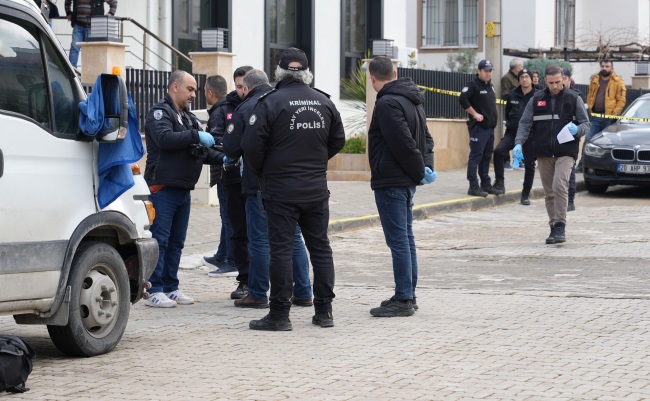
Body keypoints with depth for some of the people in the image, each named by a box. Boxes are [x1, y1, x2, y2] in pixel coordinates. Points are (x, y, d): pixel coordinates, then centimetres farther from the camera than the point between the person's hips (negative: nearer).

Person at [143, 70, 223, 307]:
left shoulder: (188, 118, 21)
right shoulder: (160, 112, -6)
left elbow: (202, 150, 21)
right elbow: (164, 138, -25)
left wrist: (222, 158, 4)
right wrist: (196, 136, -24)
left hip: (183, 189, 9)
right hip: (163, 188, -9)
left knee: (176, 241, 11)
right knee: (159, 240, -8)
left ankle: (171, 288, 16)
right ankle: (155, 291, -7)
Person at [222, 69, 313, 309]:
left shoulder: (246, 109, -8)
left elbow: (230, 149, -6)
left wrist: (234, 158, 16)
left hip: (260, 184, -5)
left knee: (260, 240, 2)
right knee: (294, 239, 12)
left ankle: (258, 295, 5)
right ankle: (303, 293, 13)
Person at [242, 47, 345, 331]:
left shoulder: (271, 102, -12)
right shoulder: (324, 102, 5)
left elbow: (252, 145, -14)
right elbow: (338, 140, 14)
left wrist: (261, 172, 5)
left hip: (281, 190, -5)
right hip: (317, 188, 5)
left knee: (281, 249, -2)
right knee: (320, 247, 12)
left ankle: (279, 314, -1)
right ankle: (324, 310, 15)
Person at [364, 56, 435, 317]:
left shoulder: (387, 104, -18)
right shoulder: (413, 100, 13)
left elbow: (404, 144, -22)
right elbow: (425, 137, 15)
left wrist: (420, 170, -11)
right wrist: (427, 166, 3)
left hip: (391, 182, -10)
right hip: (406, 182, 10)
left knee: (398, 240, -7)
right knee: (405, 239, 15)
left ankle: (403, 300, -5)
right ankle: (408, 296, 21)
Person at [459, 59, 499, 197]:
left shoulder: (490, 86, 17)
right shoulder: (472, 85, -10)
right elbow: (463, 100, -22)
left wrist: (493, 117, 16)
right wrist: (475, 114, -18)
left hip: (490, 127, 9)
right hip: (478, 127, -9)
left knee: (487, 157, 13)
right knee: (476, 156, -8)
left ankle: (486, 185, 20)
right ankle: (473, 187, -8)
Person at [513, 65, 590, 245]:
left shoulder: (573, 99, 4)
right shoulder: (537, 99, 9)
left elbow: (586, 124, 6)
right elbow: (525, 123, 8)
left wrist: (577, 130, -17)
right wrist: (519, 143, -7)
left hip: (566, 153, -3)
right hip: (543, 154, 3)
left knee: (559, 186, -21)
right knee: (549, 193, 6)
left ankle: (560, 226, -19)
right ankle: (554, 228, 15)